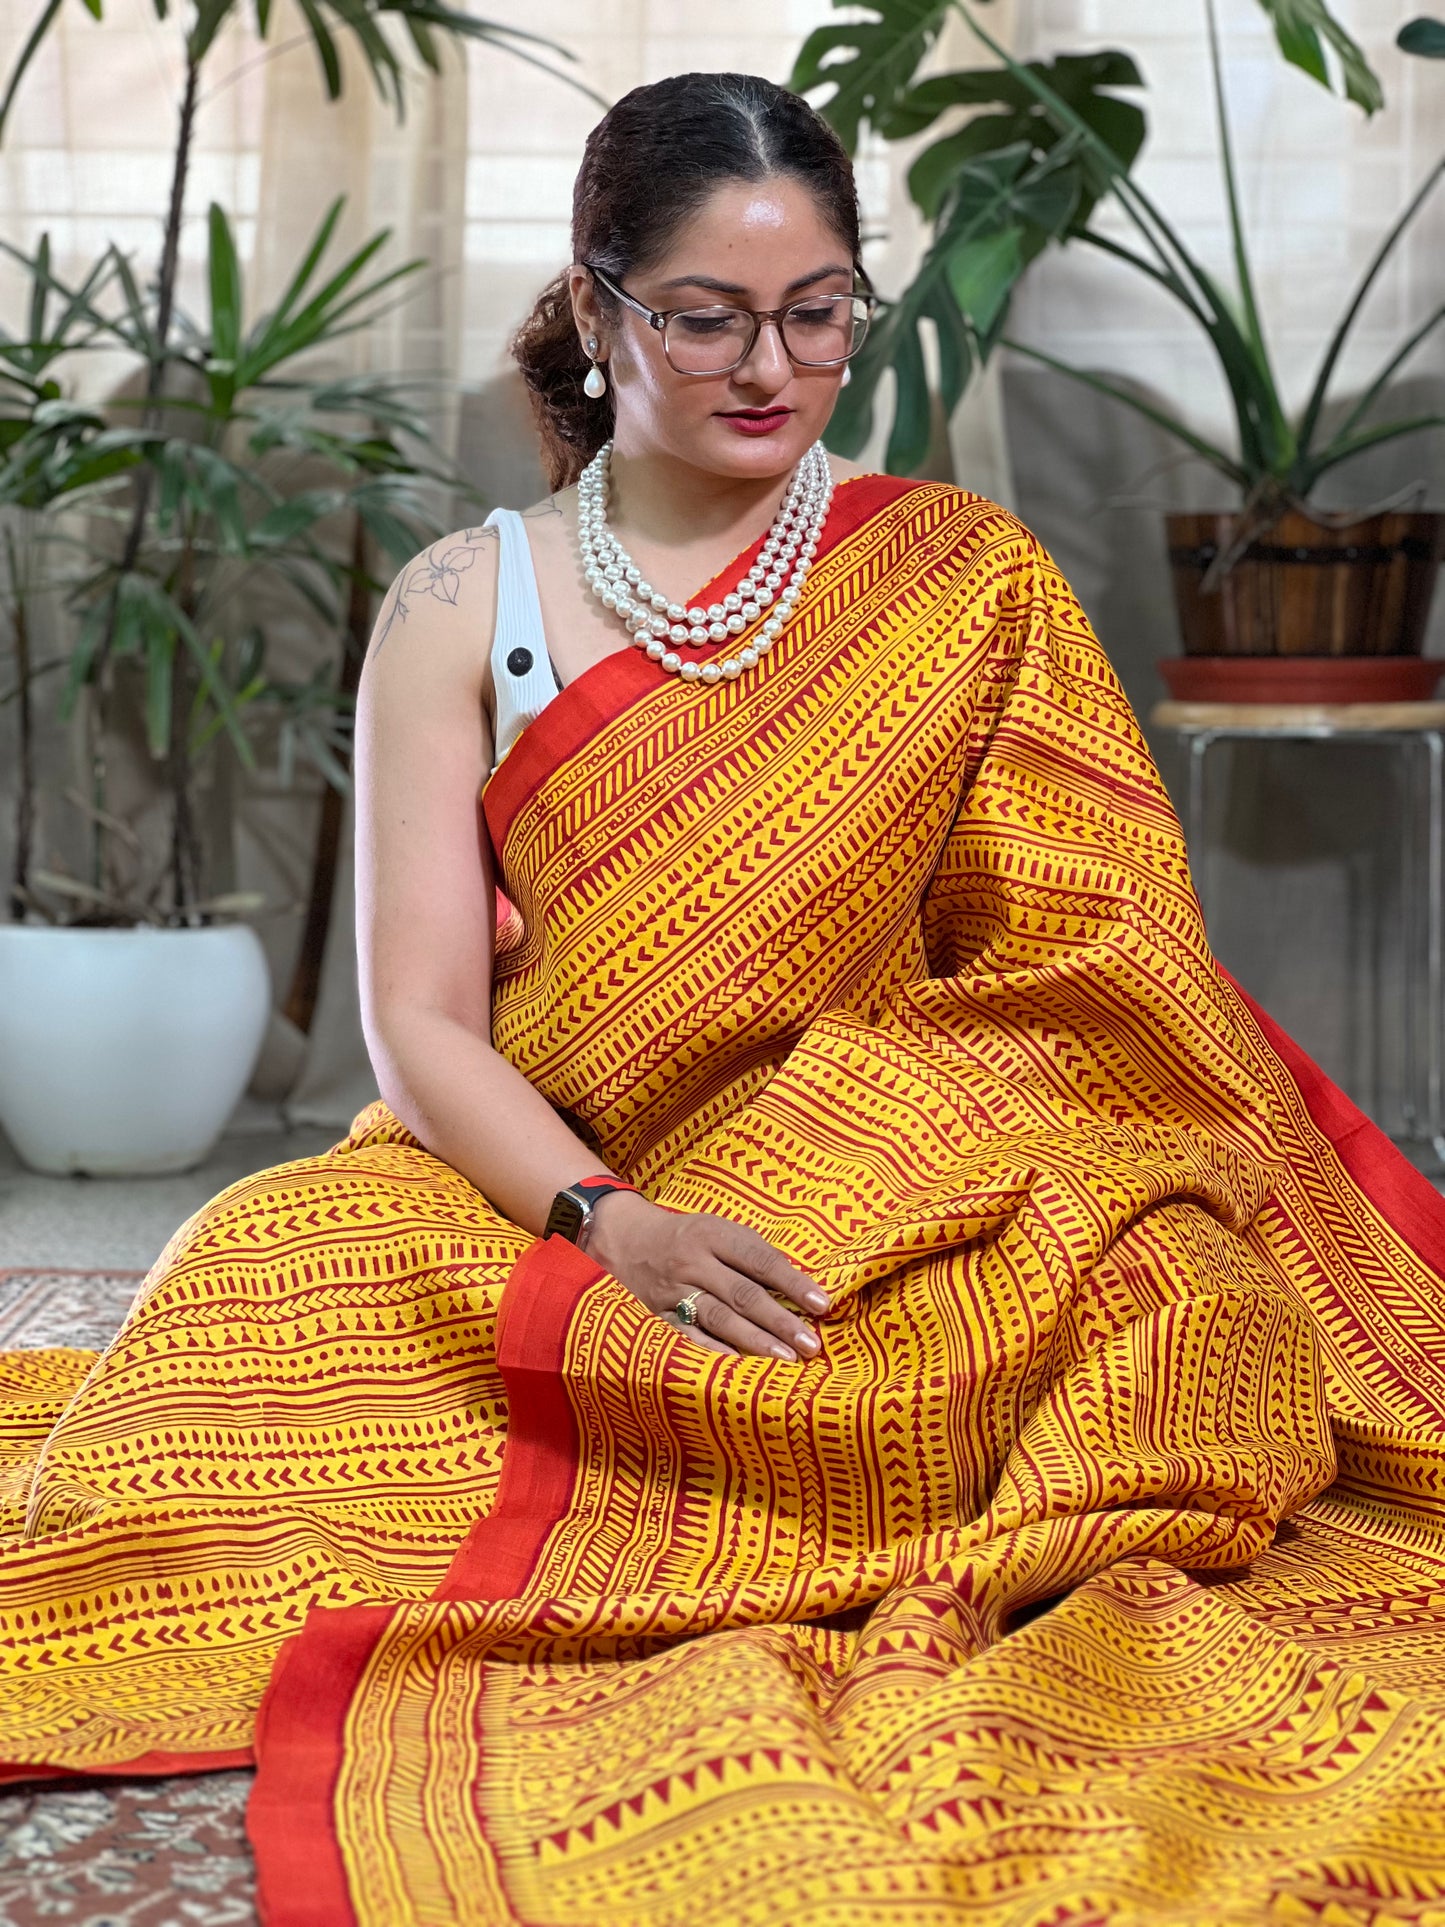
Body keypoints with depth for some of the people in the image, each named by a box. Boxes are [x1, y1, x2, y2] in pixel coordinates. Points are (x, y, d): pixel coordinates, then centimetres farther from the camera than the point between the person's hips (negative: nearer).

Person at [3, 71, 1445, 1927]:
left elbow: (1080, 964, 2)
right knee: (261, 1302, -27)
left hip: (908, 1219, 0)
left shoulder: (958, 581, 6)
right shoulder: (461, 607, 4)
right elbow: (419, 1021, -2)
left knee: (1168, 1308, -30)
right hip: (545, 1198, 0)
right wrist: (617, 1230, -20)